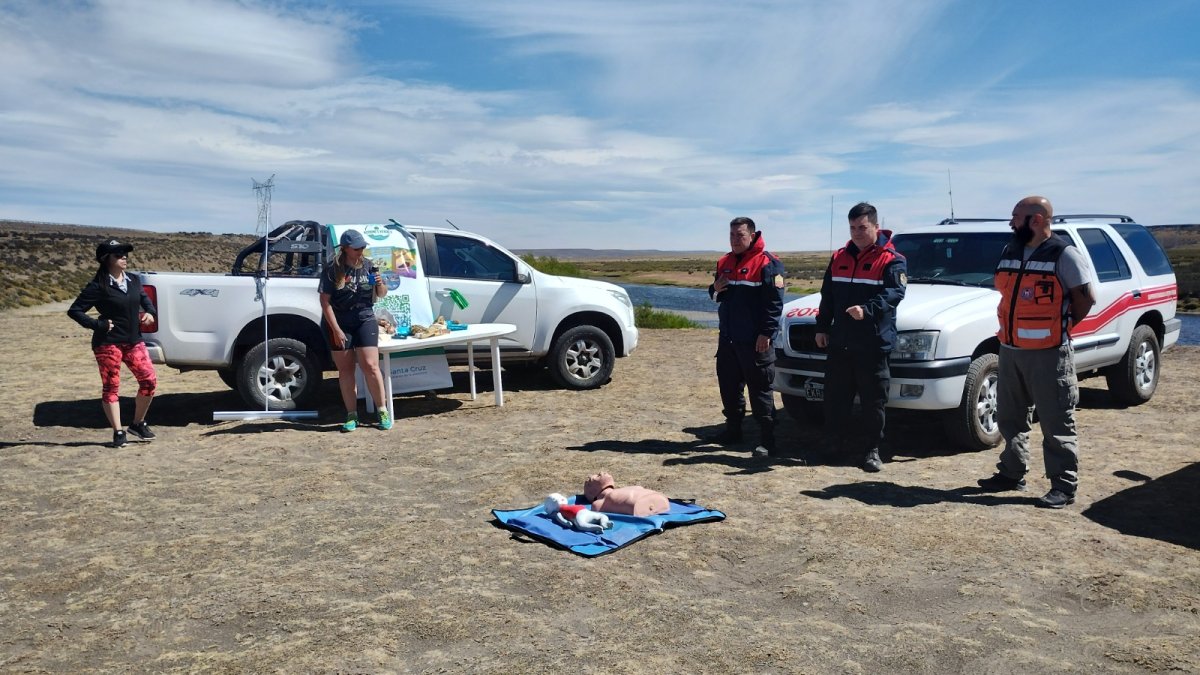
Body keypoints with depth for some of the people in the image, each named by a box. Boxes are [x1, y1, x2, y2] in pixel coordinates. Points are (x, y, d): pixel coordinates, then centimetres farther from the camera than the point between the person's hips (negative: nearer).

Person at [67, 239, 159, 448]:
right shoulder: (98, 287, -9)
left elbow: (145, 299, 23)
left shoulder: (133, 281, 7)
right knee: (111, 387, 2)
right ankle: (118, 432, 8)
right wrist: (98, 325, -15)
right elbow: (74, 310, -8)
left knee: (149, 381, -1)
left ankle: (138, 423, 18)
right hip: (108, 343, -5)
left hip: (134, 341, 5)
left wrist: (150, 313, 3)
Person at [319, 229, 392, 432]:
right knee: (345, 370, 5)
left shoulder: (369, 266, 3)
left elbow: (382, 295, 12)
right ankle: (351, 416, 13)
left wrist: (380, 284, -11)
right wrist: (336, 329, -12)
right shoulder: (333, 270, -6)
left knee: (370, 366, -6)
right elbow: (325, 301, -7)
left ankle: (383, 411, 5)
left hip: (365, 321, 1)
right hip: (339, 324, -1)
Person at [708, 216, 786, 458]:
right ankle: (733, 429, 28)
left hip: (755, 340, -7)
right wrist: (715, 290, -1)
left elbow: (775, 302, -14)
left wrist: (767, 333, -18)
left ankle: (767, 439, 0)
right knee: (729, 385, 14)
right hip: (728, 338, 7)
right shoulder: (724, 262, 14)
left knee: (760, 389, -4)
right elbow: (718, 295, 23)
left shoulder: (767, 263, -10)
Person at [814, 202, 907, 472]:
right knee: (835, 400, 8)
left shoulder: (891, 260, -3)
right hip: (839, 343, 5)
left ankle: (872, 450, 14)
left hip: (873, 345, -5)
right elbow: (828, 296, 19)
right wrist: (822, 327, 13)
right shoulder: (839, 258, 15)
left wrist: (867, 310, -34)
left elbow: (893, 293, -18)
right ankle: (846, 442, 23)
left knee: (873, 401, 2)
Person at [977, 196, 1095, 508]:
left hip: (1049, 353, -7)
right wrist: (1009, 328, 8)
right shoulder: (1010, 252, 11)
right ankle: (1012, 473, 27)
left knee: (1057, 423, -1)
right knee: (1010, 417, 15)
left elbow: (1086, 297, -8)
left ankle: (1064, 485, 6)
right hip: (1010, 350, 8)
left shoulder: (1063, 254, -10)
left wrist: (1061, 327, -2)